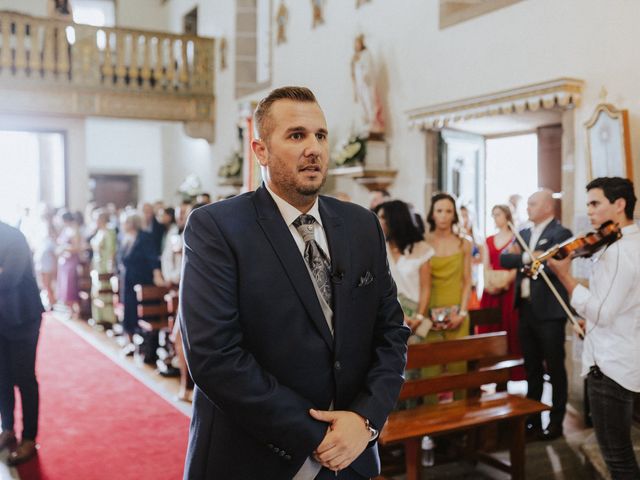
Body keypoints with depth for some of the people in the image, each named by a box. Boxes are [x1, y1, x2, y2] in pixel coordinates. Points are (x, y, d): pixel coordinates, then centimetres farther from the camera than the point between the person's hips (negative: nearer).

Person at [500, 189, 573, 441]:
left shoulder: (561, 234, -9)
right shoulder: (523, 233, 14)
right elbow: (504, 258, 2)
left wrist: (521, 259, -10)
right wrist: (526, 257, -16)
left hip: (549, 311, -6)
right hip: (526, 309, 7)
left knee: (554, 368, 5)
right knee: (531, 368, 15)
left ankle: (556, 421, 16)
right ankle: (532, 417, 25)